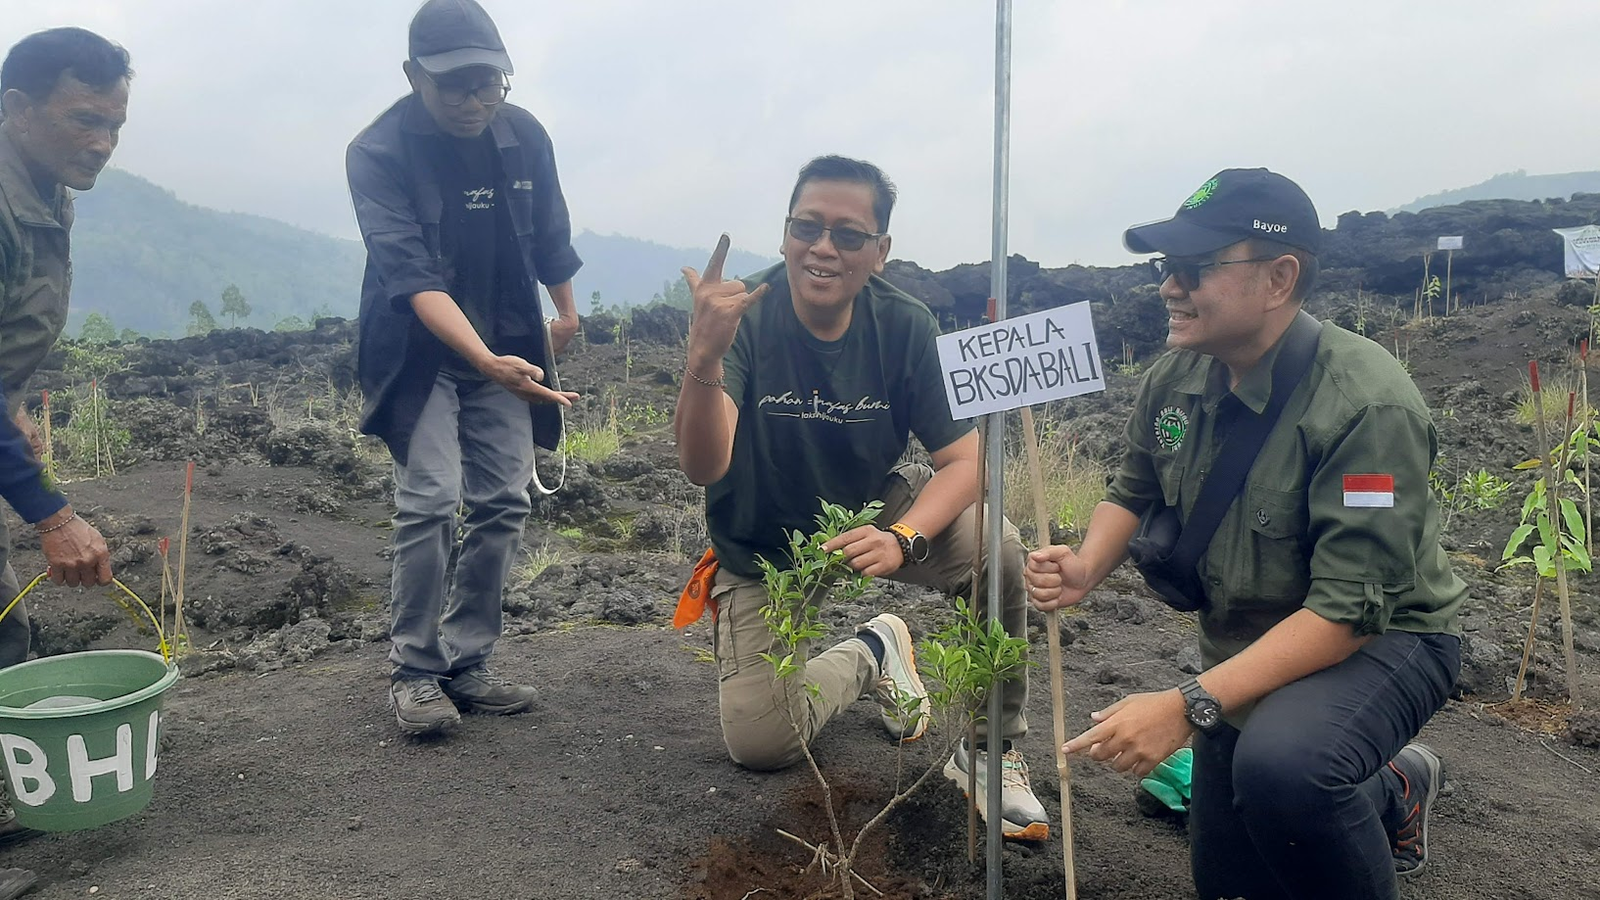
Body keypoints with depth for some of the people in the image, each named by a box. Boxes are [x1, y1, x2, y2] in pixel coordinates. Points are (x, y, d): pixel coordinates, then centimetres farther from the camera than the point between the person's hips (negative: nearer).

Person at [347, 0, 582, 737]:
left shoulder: (524, 134, -5)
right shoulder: (378, 152, -18)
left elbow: (550, 232, 13)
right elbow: (411, 275, -29)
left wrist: (565, 310, 23)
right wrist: (488, 363, -41)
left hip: (505, 345, 5)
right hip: (420, 350, -4)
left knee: (503, 503, 1)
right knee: (430, 499, -15)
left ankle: (466, 665, 12)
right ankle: (415, 672, 0)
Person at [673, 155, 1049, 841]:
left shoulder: (904, 327, -16)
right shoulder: (744, 319, -24)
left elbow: (963, 459, -17)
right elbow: (703, 467, -36)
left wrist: (902, 538, -37)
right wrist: (705, 355, -54)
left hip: (874, 511, 1)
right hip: (762, 547, -1)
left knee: (996, 550, -29)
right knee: (759, 745, -10)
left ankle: (992, 752, -7)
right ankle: (871, 652, 20)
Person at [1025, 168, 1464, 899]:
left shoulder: (1365, 404, -29)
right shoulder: (1173, 379, -9)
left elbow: (1349, 610, -32)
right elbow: (1133, 494, 7)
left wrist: (1190, 706, -39)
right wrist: (1086, 569, -15)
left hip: (1377, 642, -7)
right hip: (1249, 652, 7)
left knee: (1278, 764, -40)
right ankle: (1397, 790, 42)